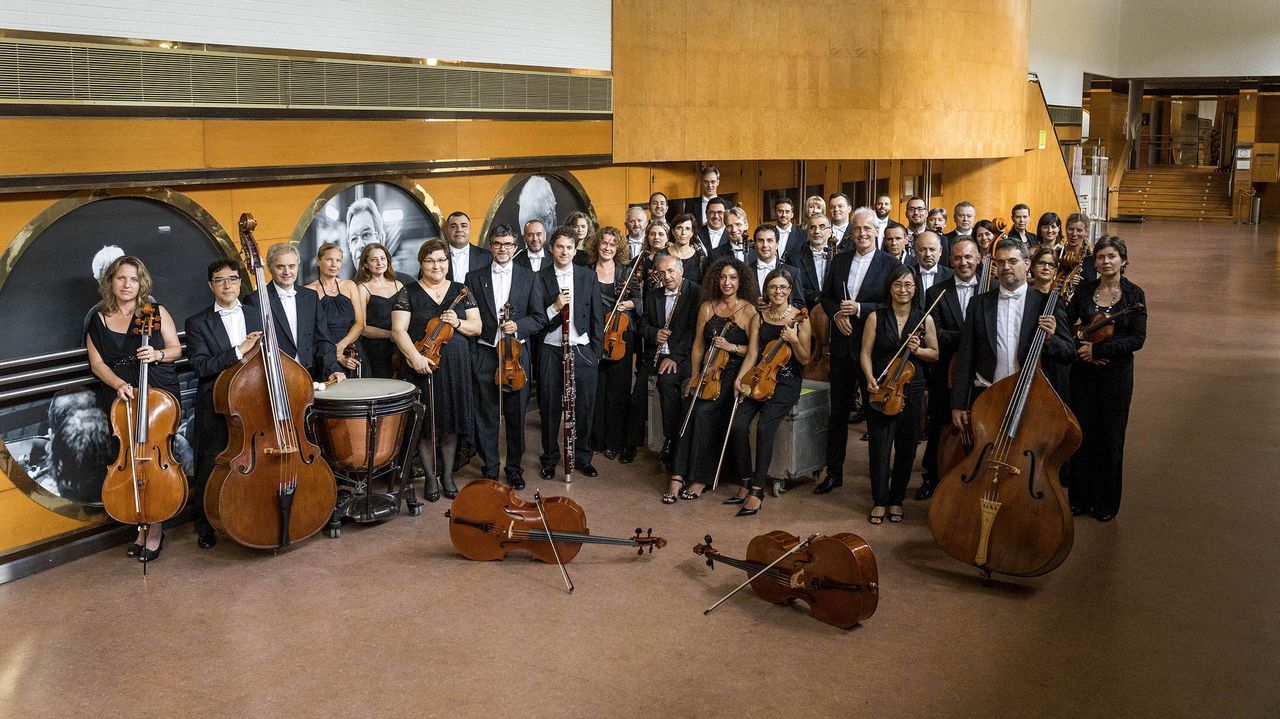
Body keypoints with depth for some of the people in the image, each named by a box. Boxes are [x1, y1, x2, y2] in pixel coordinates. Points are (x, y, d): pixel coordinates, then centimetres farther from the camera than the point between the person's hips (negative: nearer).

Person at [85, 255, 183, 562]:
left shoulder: (156, 312, 5)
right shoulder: (99, 321, 9)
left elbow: (176, 349, 9)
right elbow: (97, 364, 5)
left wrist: (158, 354, -13)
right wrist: (118, 384, -13)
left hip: (160, 393, -2)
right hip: (120, 396, 2)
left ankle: (153, 526, -4)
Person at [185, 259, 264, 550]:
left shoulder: (257, 317, 12)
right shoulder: (198, 323, 0)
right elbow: (201, 366, -13)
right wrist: (239, 350, -19)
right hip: (215, 409, -2)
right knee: (210, 469, 4)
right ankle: (205, 525, 21)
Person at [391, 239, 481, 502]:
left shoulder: (460, 291, 7)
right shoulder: (409, 293, -1)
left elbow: (477, 327, 7)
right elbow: (398, 330, -8)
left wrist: (457, 323, -14)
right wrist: (415, 357, -22)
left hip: (455, 367, 2)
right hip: (422, 367, -2)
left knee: (451, 422, 8)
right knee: (426, 423, 3)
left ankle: (447, 475, 22)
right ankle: (431, 477, 16)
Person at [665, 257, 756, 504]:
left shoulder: (748, 310, -2)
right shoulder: (707, 307, 11)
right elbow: (698, 345, 13)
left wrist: (730, 346, -17)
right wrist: (695, 376, 5)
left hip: (734, 374, -4)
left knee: (704, 411, -25)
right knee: (691, 411, -21)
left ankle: (700, 477, -13)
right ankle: (678, 476, -21)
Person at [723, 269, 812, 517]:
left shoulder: (799, 318, -1)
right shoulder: (758, 317, 10)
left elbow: (805, 360, -2)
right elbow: (752, 354, 5)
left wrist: (794, 341, -19)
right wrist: (739, 378, -11)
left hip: (786, 382, -3)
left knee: (765, 427, -26)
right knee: (738, 424, -20)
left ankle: (757, 490, -18)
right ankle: (745, 482, -4)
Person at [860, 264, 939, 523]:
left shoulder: (925, 319, 2)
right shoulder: (876, 317, 0)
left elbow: (935, 354, 9)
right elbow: (866, 353, 0)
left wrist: (917, 350, -12)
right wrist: (870, 378, -16)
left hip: (912, 392, 1)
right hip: (881, 390, -1)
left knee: (906, 449, 9)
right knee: (879, 448, -1)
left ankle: (897, 499, 24)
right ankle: (879, 501, 14)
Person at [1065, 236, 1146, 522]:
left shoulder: (1134, 294, -4)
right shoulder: (1084, 290, 3)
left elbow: (1137, 339, -11)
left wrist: (1098, 349, -16)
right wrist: (1080, 349, -12)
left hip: (1116, 373, -2)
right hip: (1083, 371, 2)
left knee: (1110, 437, 4)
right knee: (1081, 434, 5)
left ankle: (1106, 502, 17)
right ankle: (1080, 498, 17)